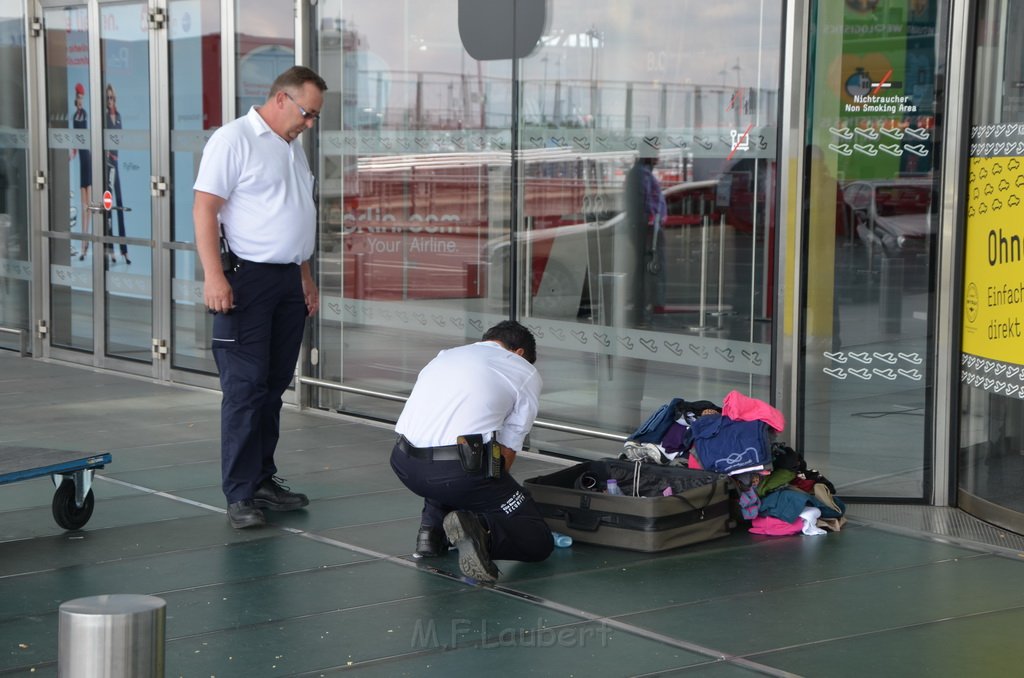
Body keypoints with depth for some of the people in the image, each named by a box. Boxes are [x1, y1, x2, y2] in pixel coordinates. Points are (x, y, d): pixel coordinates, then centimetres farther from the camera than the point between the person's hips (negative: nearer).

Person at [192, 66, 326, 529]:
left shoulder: (292, 146, 18)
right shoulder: (234, 139, -9)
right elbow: (205, 208, -14)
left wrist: (306, 276, 22)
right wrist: (213, 276, -22)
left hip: (288, 281, 8)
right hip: (247, 279, -8)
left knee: (274, 386, 11)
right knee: (245, 387, -7)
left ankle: (263, 480, 19)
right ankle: (240, 495, -5)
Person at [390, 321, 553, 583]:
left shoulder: (443, 356, 30)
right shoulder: (526, 373, 15)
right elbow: (507, 452, 11)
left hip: (404, 463, 5)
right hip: (459, 471, -5)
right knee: (538, 543, 8)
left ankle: (432, 531, 20)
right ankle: (480, 528, -19)